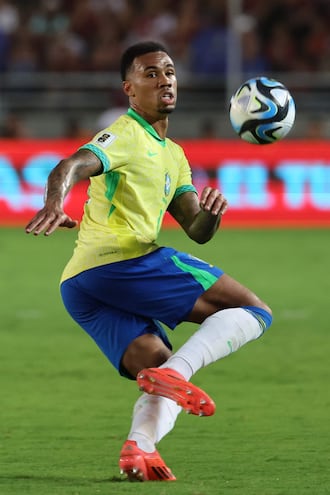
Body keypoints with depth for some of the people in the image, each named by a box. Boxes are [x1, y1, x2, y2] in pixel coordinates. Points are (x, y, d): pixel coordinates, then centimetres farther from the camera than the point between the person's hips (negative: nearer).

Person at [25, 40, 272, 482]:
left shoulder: (173, 155, 27)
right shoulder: (126, 136, -1)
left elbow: (197, 231, 20)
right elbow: (70, 167, -20)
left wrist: (210, 214, -4)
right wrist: (55, 202, -42)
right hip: (125, 260, -9)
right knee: (254, 311, -6)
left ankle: (139, 446, -20)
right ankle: (176, 373, -26)